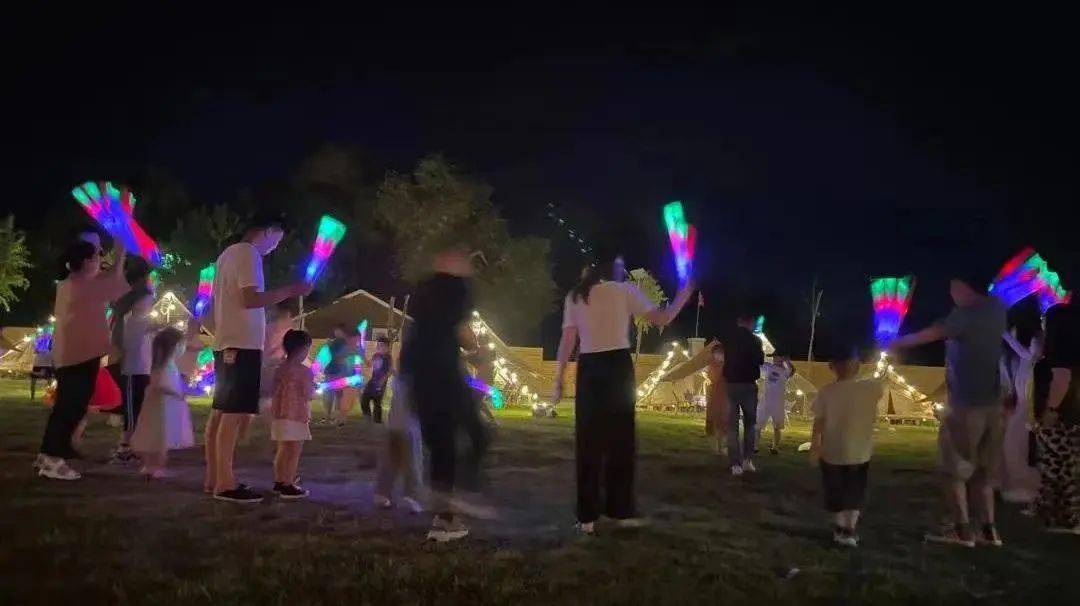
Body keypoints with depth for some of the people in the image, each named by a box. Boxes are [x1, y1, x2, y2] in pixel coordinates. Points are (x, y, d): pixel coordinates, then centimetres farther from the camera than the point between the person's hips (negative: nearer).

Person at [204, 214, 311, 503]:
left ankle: (214, 478, 13)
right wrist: (289, 290, -15)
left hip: (227, 342, 10)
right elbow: (250, 299, -20)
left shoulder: (229, 253, 20)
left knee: (221, 411, 9)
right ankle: (225, 483, -12)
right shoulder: (248, 253, -10)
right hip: (243, 343, -10)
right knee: (235, 412, -11)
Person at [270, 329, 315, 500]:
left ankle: (278, 481, 22)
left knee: (283, 450, 16)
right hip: (296, 415, -8)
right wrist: (313, 387, 7)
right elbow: (308, 395, -12)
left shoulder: (280, 369, 9)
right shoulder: (304, 371, -13)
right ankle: (288, 486, -3)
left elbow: (276, 391, 11)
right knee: (294, 452, -3)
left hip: (280, 414, 8)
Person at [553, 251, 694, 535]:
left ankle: (587, 517, 4)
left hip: (588, 368, 2)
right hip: (618, 366, -2)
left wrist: (559, 378, 6)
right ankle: (621, 511, 12)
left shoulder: (575, 296, 11)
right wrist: (685, 293, 17)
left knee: (588, 440, 5)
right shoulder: (624, 290, 3)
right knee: (620, 437, 8)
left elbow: (567, 340, 4)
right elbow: (662, 319, 2)